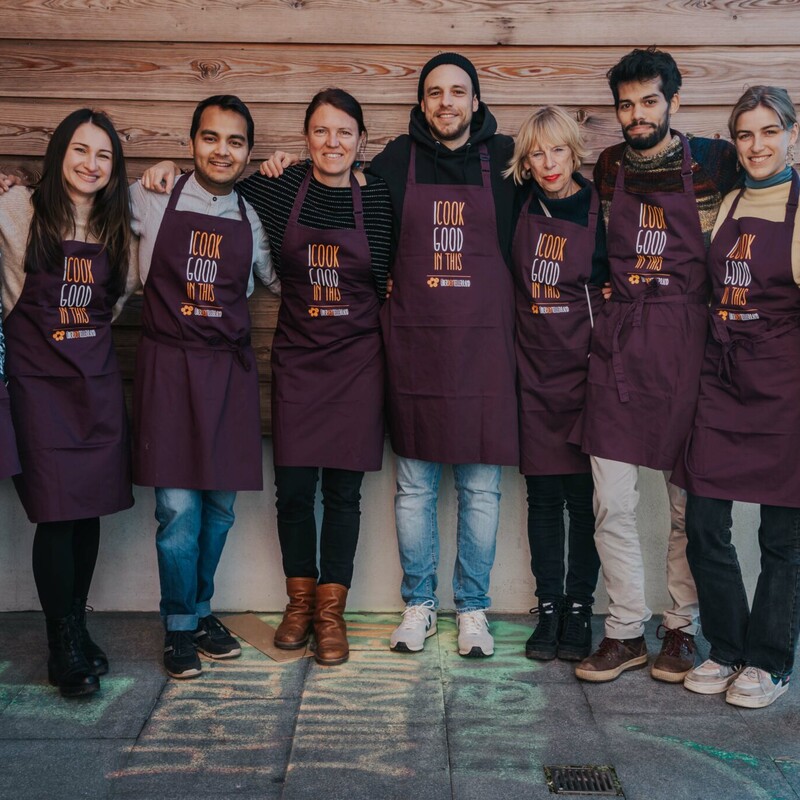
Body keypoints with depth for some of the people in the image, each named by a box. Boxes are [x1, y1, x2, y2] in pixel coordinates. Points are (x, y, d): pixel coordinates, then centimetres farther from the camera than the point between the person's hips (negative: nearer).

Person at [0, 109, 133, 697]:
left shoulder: (116, 224, 12)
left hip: (98, 377, 4)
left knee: (91, 507, 6)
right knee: (57, 511, -7)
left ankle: (75, 629, 23)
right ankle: (66, 646, 7)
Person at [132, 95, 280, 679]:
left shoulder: (252, 220, 8)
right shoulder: (153, 202, 2)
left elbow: (281, 279, 20)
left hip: (229, 368, 3)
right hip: (169, 366, -3)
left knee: (220, 505, 8)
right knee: (179, 507, -5)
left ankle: (201, 609, 28)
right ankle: (180, 628, 14)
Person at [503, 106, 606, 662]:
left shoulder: (600, 210, -2)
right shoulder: (520, 206, 5)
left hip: (586, 369, -2)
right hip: (535, 370, 3)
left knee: (583, 495, 1)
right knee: (543, 495, 7)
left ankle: (579, 608, 14)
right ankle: (549, 608, 17)